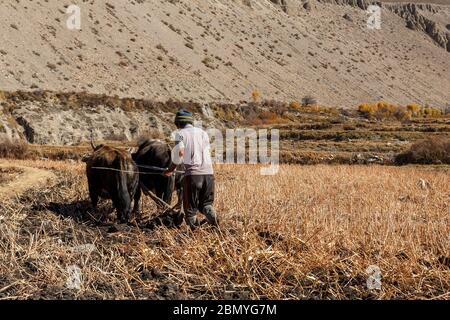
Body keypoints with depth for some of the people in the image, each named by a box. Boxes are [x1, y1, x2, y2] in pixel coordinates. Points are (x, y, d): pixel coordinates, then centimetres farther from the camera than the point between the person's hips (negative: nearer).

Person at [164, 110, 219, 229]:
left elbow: (179, 152, -10)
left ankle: (194, 228, 4)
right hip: (209, 172, 4)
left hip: (192, 173, -4)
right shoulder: (202, 132, 20)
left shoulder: (181, 133, 5)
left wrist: (171, 169, 0)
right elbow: (208, 151, 14)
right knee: (206, 202, 15)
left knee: (190, 205, 7)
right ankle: (213, 218, -9)